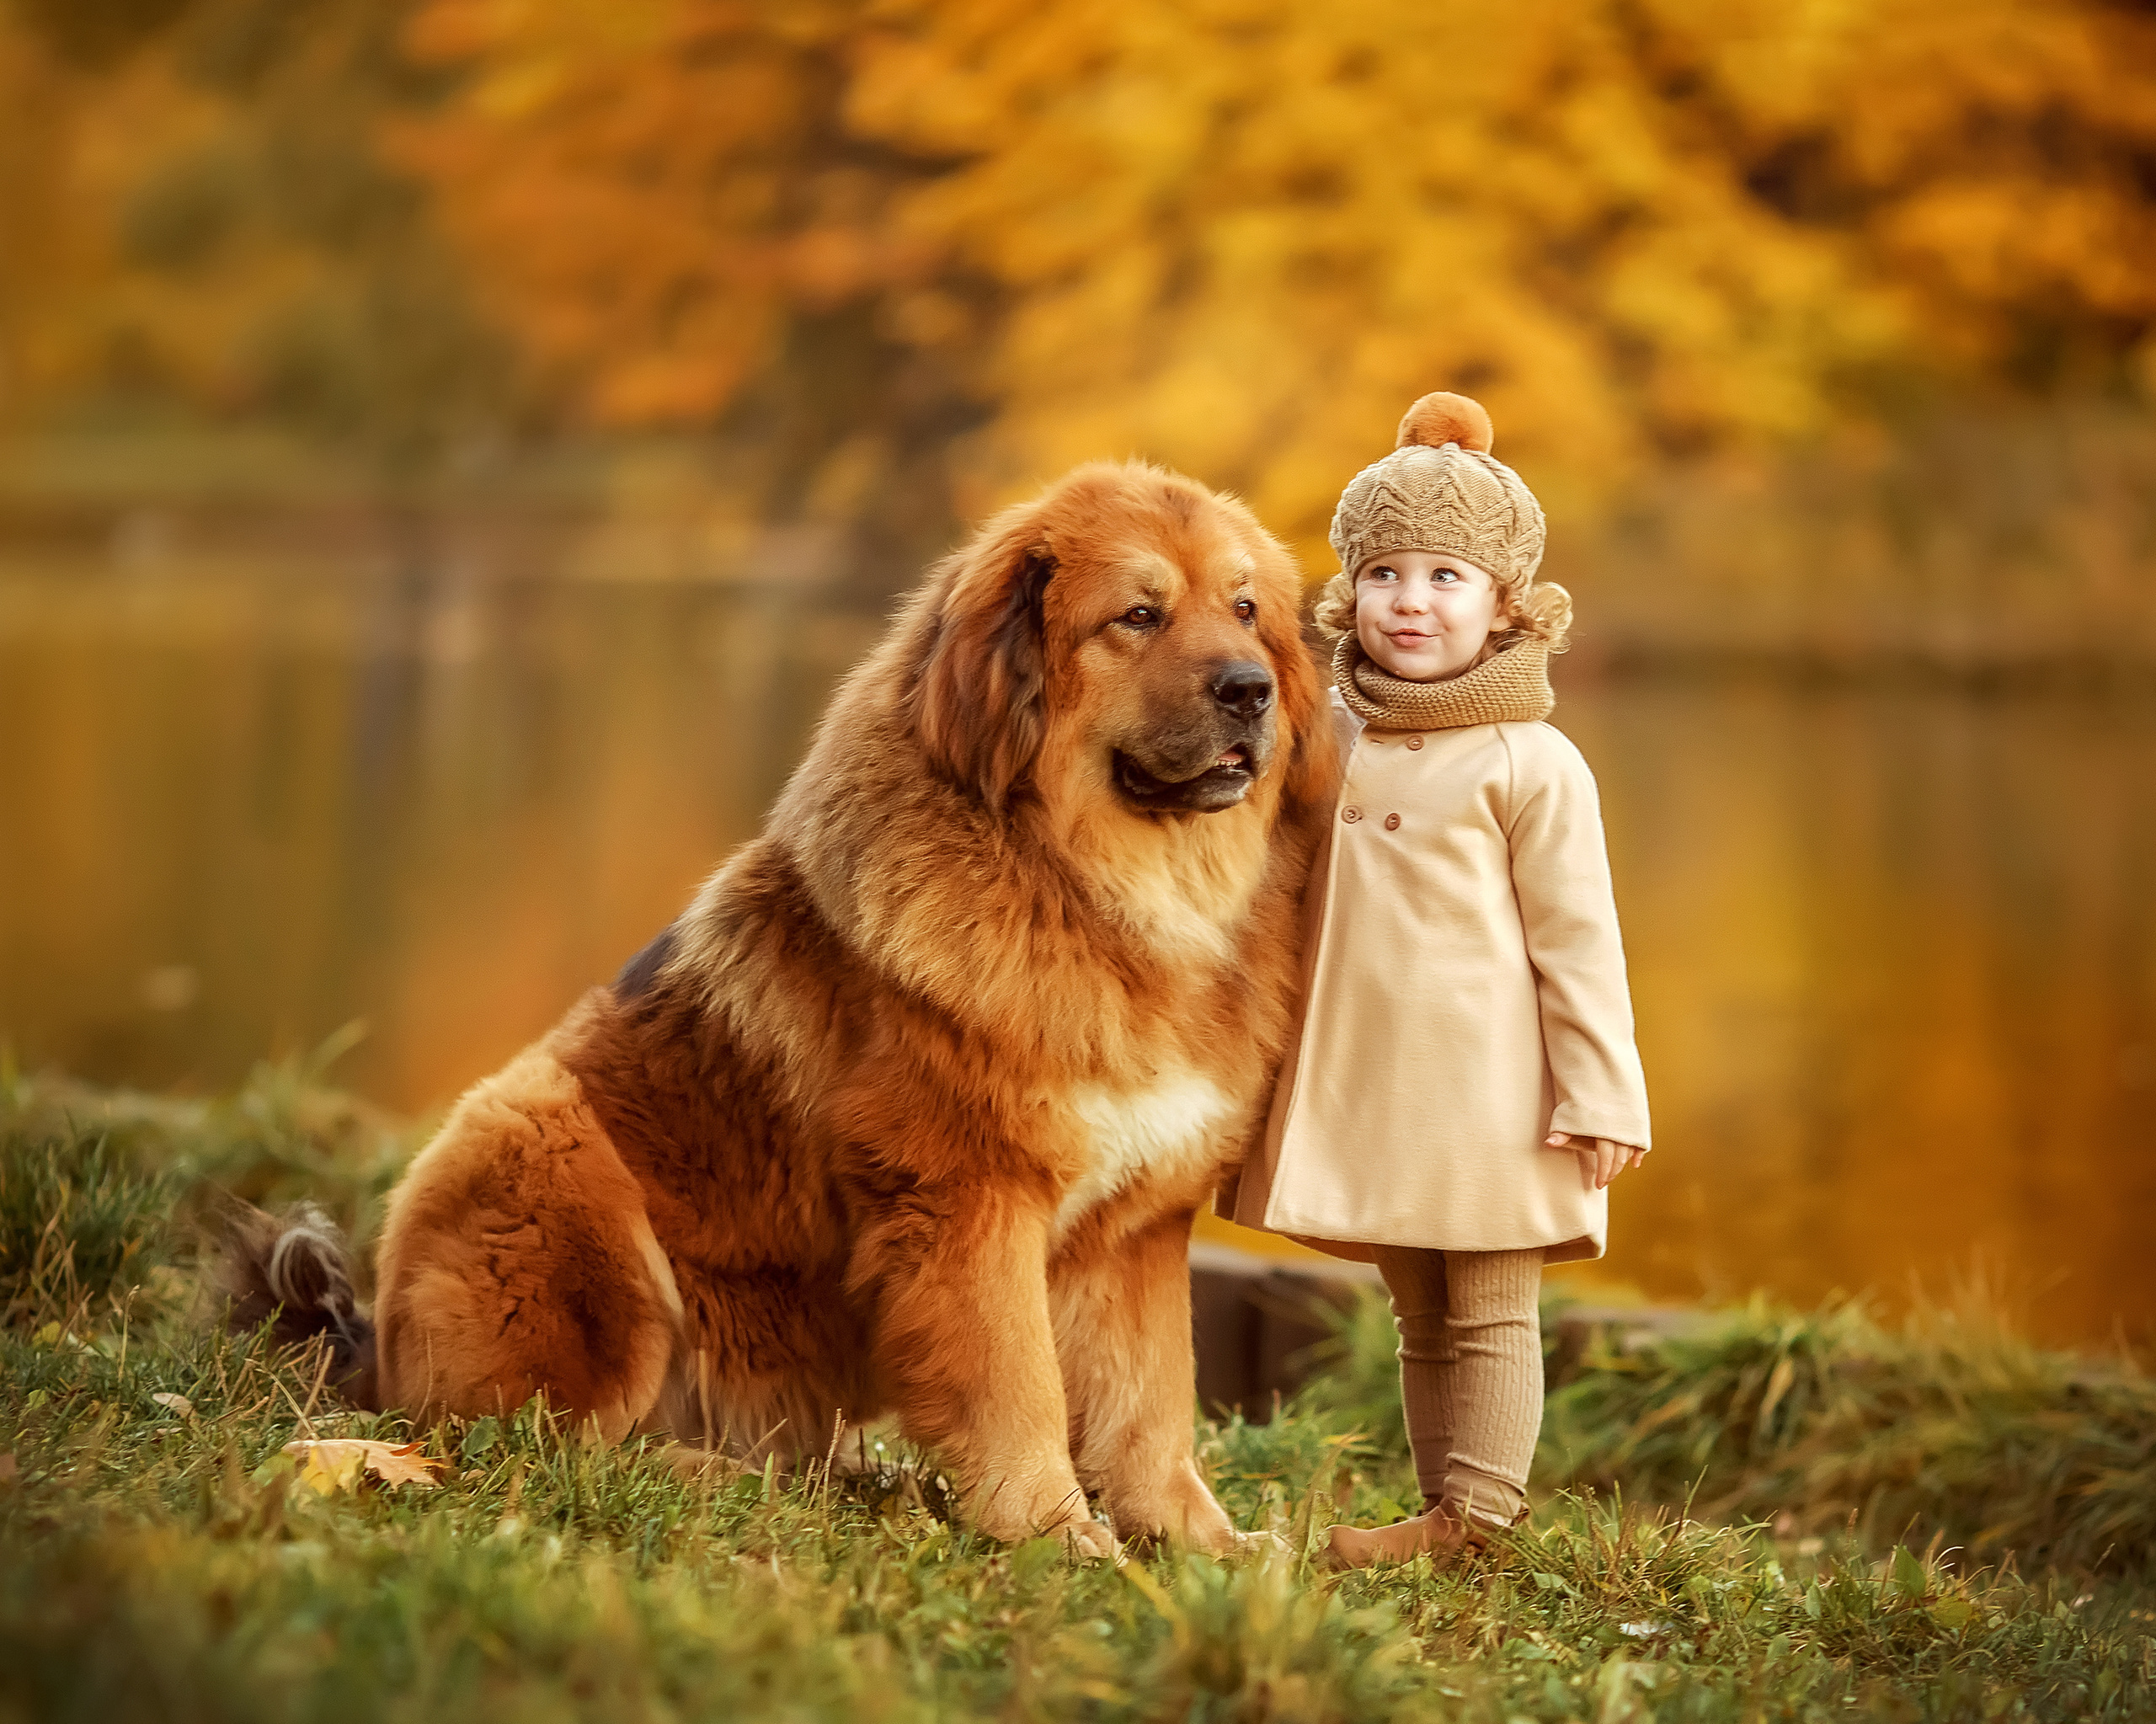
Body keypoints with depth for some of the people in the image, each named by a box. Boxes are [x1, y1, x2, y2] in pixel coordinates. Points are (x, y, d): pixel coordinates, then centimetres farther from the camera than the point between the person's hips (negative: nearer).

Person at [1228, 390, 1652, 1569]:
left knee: (1487, 1316, 1)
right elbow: (1300, 911, 19)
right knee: (1419, 1317, 13)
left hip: (1488, 1093, -6)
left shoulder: (1532, 764, -9)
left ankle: (1477, 1516, 5)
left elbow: (1576, 938, -8)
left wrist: (1601, 1098, -11)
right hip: (1364, 1083, 6)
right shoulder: (1335, 740, 8)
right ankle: (1445, 1516, 20)